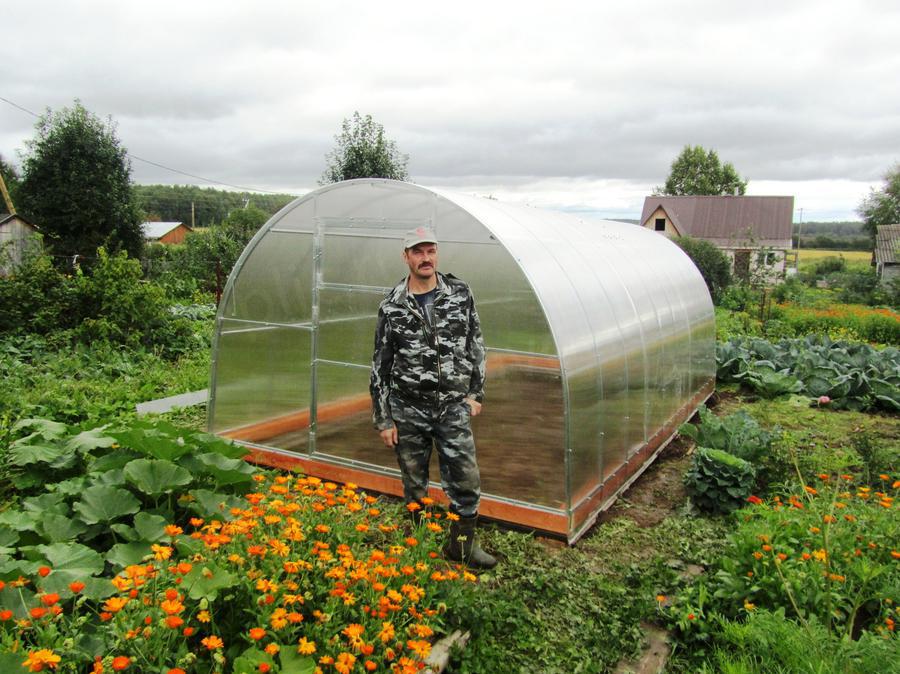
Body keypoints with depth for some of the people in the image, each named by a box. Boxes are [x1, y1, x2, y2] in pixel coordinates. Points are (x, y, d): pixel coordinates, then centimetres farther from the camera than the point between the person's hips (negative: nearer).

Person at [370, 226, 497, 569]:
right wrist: (383, 419, -1)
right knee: (414, 486, 12)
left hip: (453, 408, 1)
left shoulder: (460, 293, -1)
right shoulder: (392, 306, -4)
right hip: (408, 411, 0)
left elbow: (475, 345, 8)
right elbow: (380, 365, 0)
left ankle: (462, 544, 24)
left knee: (466, 479, 2)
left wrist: (476, 393, 5)